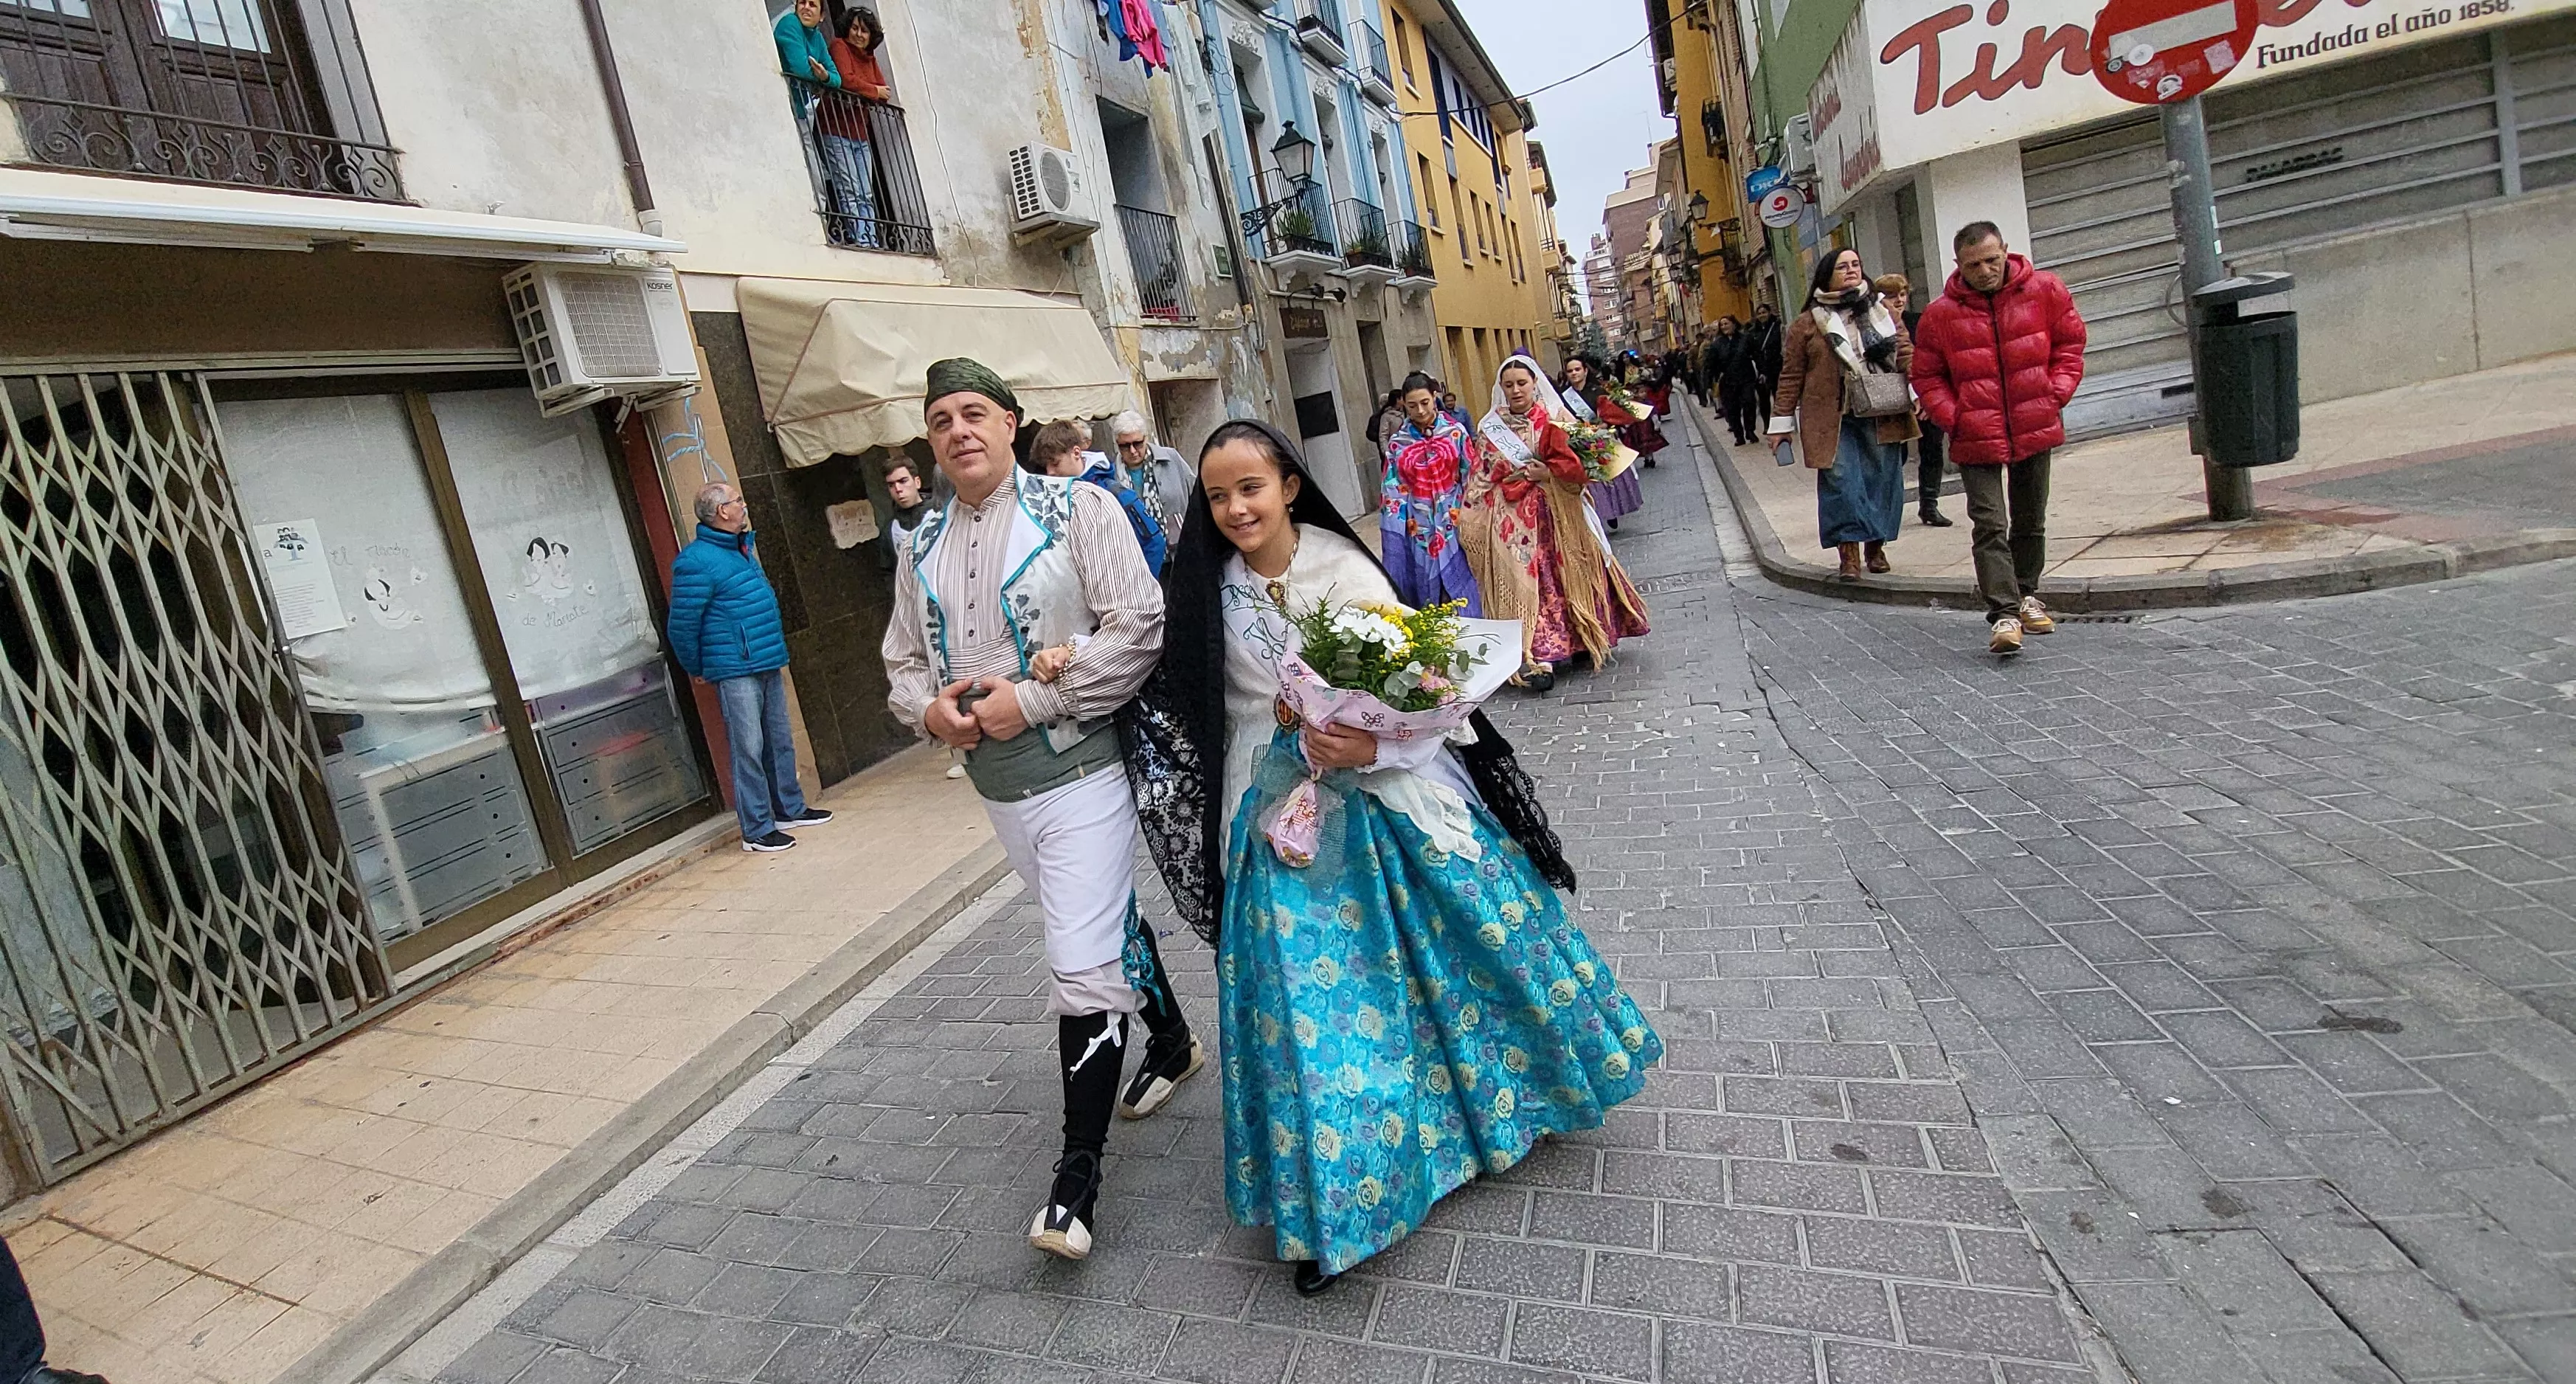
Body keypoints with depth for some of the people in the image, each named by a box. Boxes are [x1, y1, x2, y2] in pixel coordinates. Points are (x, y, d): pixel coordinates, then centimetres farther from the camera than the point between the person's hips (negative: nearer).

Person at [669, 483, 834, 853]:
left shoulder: (744, 549, 16)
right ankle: (757, 829, 2)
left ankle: (790, 808, 28)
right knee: (748, 750, -5)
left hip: (768, 667, 9)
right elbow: (683, 626, -12)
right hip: (735, 673, -9)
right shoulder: (697, 562, -14)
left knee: (780, 742, 15)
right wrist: (697, 669, -1)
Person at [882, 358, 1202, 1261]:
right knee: (1106, 921, 22)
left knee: (1083, 966, -7)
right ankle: (1172, 1042, 46)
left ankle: (1078, 1174, 4)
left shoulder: (1077, 509, -9)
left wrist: (1030, 700, -21)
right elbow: (902, 661, 15)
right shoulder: (923, 545, 9)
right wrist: (928, 708, -9)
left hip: (1079, 772, -6)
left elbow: (1137, 628, -17)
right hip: (995, 786, 6)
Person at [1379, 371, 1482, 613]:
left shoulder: (1455, 431, -3)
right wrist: (1394, 533, -3)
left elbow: (1472, 476, 1)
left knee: (1460, 584, 3)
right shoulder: (1397, 440, 0)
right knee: (1424, 583, 6)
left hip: (1454, 522, -1)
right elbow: (1392, 488, 1)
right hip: (1417, 526, 1)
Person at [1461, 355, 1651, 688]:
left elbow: (1577, 465, -2)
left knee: (1568, 576, 5)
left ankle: (1582, 641, 20)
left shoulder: (1555, 419, 4)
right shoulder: (1490, 429, 6)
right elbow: (1481, 482, 6)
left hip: (1557, 514, 1)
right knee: (1525, 582, -5)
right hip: (1514, 522, 0)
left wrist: (1547, 474, -15)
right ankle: (1536, 658, -6)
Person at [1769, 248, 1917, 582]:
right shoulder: (1807, 324, 4)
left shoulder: (1883, 313, 13)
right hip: (1833, 419, -3)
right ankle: (1849, 552, -3)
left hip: (1883, 416, 3)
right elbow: (1791, 376, 4)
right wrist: (1782, 422, 3)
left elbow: (1906, 354, 8)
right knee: (1841, 482, -9)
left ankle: (1876, 546, 19)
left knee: (1883, 478, 5)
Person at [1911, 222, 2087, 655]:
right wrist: (1953, 418, -9)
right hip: (1976, 438, -3)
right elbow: (1927, 377, 2)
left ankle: (2026, 595, 33)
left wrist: (2055, 394, -3)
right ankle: (2004, 614, -12)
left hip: (2035, 428, 3)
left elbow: (2070, 343, 9)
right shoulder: (1941, 313, -7)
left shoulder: (2045, 290, -1)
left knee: (2030, 520, 16)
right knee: (1989, 525, -11)